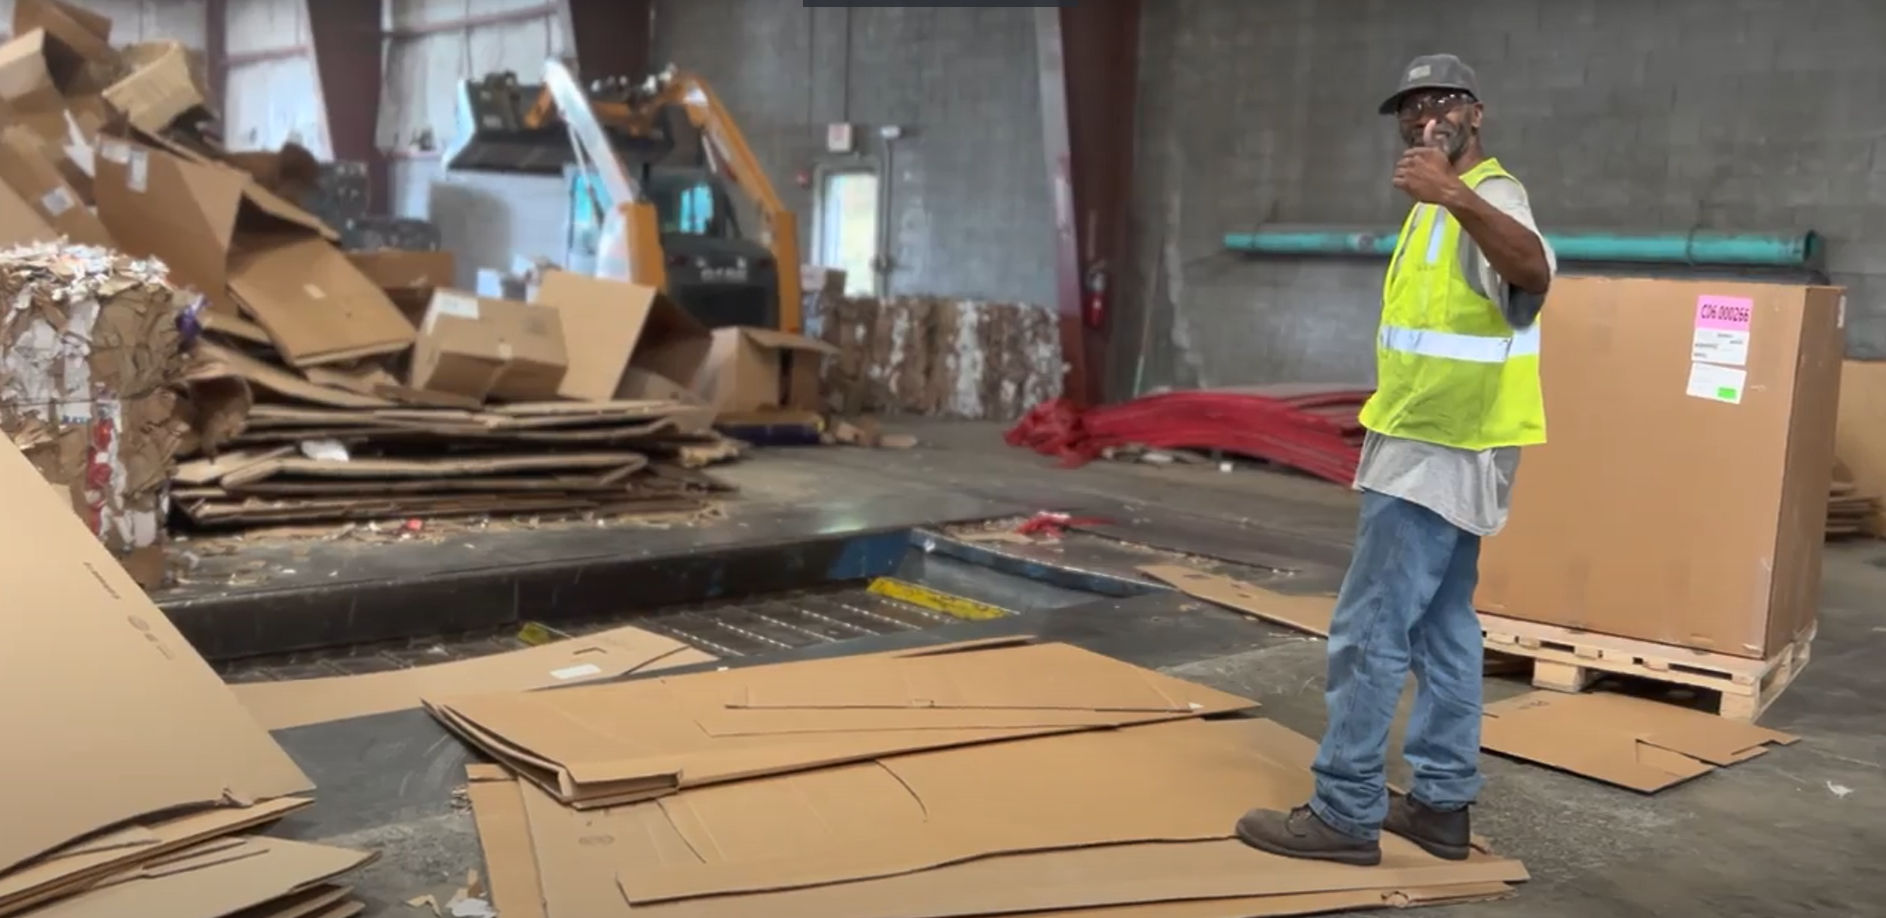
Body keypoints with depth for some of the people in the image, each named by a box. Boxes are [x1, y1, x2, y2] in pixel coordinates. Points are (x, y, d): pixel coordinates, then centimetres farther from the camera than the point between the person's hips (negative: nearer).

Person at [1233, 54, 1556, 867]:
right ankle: (1442, 803, 20)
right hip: (1436, 446, 11)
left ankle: (1345, 814, -1)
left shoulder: (1489, 196, -15)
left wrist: (1455, 193, -55)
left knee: (1369, 630, -8)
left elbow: (1533, 270, -39)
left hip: (1441, 452, -11)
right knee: (1443, 627, 12)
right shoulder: (1445, 208, 17)